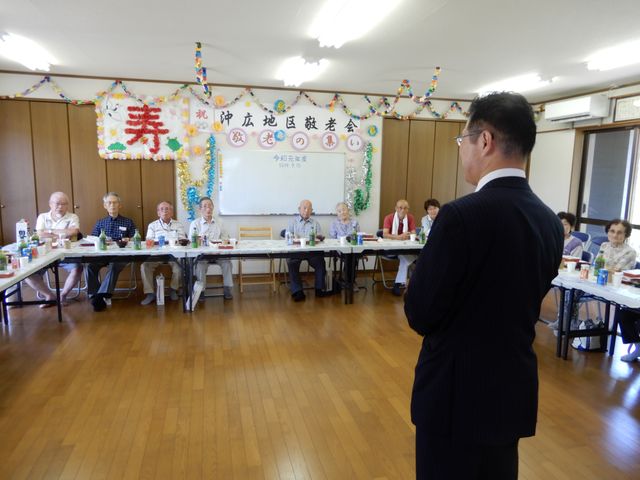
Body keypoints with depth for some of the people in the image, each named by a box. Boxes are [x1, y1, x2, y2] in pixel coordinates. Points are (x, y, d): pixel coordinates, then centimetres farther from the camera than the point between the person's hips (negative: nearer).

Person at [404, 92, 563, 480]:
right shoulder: (551, 222, 0)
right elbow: (521, 305, 8)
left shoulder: (462, 215, -24)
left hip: (458, 392, -7)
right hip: (515, 391, 7)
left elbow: (420, 315, -17)